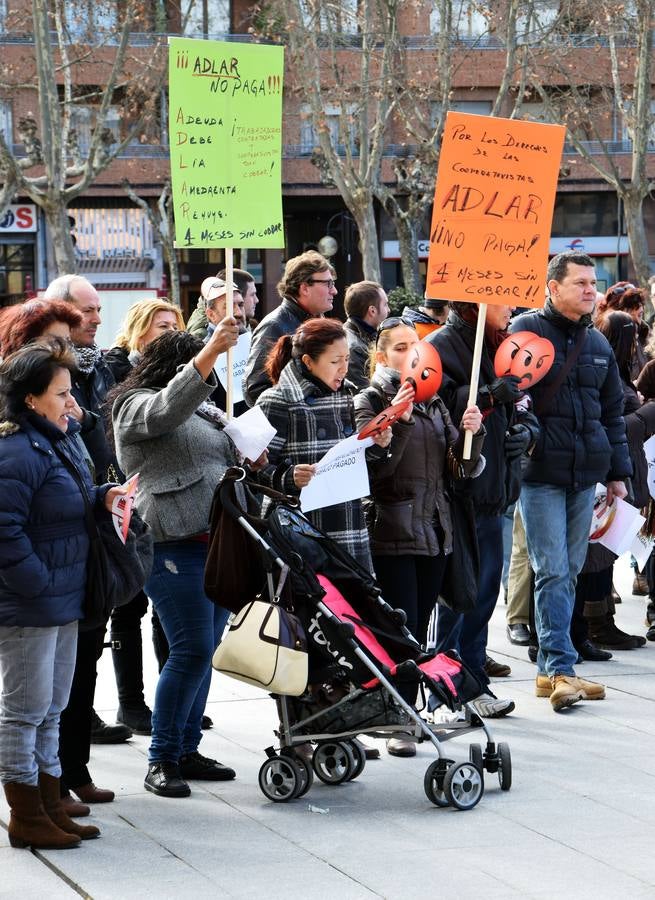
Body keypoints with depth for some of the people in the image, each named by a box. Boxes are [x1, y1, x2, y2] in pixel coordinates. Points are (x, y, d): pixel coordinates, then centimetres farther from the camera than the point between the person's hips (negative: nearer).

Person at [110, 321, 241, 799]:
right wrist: (211, 351, -34)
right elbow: (170, 405, -23)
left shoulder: (205, 412, 24)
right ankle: (161, 759, -4)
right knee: (192, 648, -12)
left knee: (204, 650, 8)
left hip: (218, 541, 8)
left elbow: (229, 463, 31)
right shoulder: (137, 405, -1)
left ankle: (188, 749, 17)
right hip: (175, 547, -8)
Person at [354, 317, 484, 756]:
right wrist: (399, 421, -23)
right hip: (392, 533, -5)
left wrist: (472, 433, -9)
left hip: (435, 531, 5)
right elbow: (371, 467, -14)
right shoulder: (370, 402, -2)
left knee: (420, 630, 8)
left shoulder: (434, 402, 14)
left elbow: (462, 468, 9)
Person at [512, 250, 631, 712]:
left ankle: (550, 668, 13)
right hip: (541, 472, -6)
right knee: (553, 572, -9)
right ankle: (561, 668, -10)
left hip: (586, 474, 6)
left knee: (569, 572, 8)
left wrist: (618, 471, 17)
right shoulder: (526, 330, -3)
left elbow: (613, 411, 21)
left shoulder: (598, 343, 15)